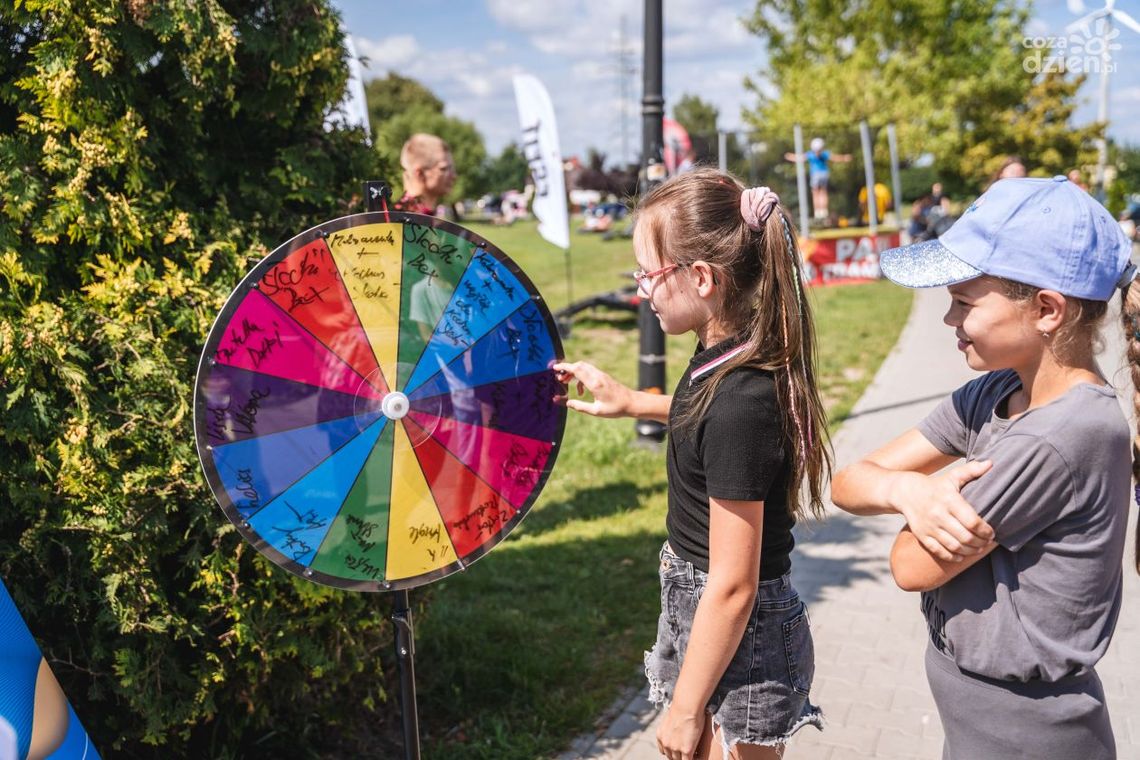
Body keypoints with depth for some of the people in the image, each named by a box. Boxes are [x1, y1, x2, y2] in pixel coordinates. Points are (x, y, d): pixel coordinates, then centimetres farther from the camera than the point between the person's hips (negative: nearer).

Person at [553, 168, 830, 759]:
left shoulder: (739, 400, -29)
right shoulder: (725, 357, -3)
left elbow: (732, 586, -25)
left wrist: (686, 708, -15)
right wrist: (631, 402, 19)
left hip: (740, 637, -9)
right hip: (697, 605, 9)